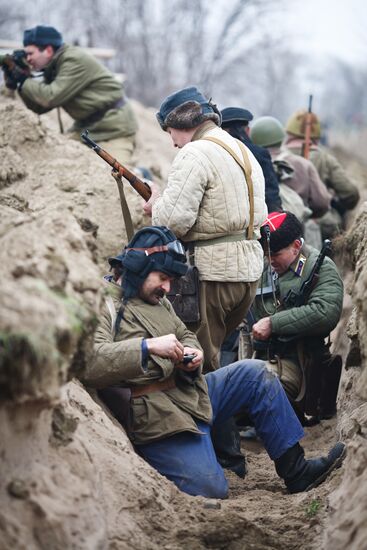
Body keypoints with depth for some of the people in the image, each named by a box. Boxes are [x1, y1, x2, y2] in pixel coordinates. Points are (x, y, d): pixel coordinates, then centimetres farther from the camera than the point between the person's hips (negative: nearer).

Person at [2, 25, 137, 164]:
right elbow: (40, 107, 10)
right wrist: (15, 83, -2)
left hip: (114, 129, -9)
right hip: (87, 127, 9)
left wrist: (23, 81, -12)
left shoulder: (75, 61, -19)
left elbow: (51, 97, -24)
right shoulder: (53, 67, 9)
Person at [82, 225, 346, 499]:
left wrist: (191, 353, -1)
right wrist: (148, 346, -33)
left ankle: (295, 469, 7)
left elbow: (185, 334, 24)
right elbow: (89, 362, -28)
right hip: (155, 419, -10)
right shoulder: (104, 306, -11)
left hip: (189, 392, 10)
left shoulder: (158, 301, 18)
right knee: (212, 490, -24)